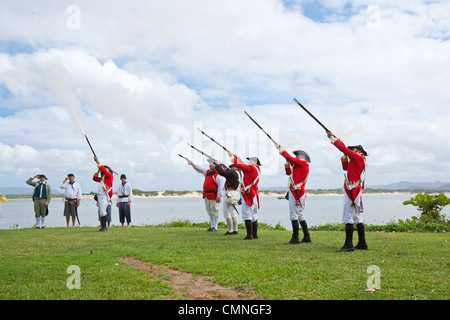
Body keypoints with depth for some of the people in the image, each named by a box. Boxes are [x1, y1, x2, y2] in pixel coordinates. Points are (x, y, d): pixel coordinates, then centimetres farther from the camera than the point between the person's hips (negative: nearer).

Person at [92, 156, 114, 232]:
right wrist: (98, 171, 18)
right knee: (101, 212, 8)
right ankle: (103, 227, 13)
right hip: (100, 196, 9)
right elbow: (94, 178, 31)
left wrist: (97, 161, -8)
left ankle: (104, 227, -15)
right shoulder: (103, 178, 25)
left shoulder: (110, 176, 2)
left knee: (102, 211, -17)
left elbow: (103, 170, -11)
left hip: (105, 196, -9)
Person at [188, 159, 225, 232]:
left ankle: (214, 227, 3)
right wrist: (193, 164, 10)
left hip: (214, 196, -9)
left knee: (214, 211, -4)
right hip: (207, 195, 9)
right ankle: (212, 226, 22)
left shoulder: (218, 175, -13)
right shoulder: (208, 172, 14)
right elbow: (199, 169, 22)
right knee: (209, 211, 13)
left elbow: (221, 186, -19)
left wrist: (219, 196, -25)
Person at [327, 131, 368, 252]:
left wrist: (332, 138, -6)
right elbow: (345, 167, 30)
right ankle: (362, 244, 17)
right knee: (357, 218, 12)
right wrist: (344, 156, 18)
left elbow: (344, 149, -12)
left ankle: (348, 245, -15)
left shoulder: (358, 157, -5)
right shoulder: (359, 161, 21)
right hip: (355, 191, 10)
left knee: (348, 217, -12)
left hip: (352, 191, -10)